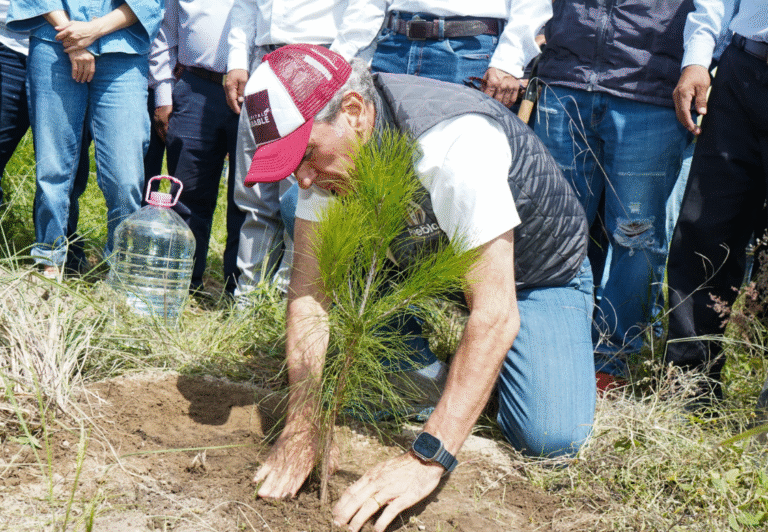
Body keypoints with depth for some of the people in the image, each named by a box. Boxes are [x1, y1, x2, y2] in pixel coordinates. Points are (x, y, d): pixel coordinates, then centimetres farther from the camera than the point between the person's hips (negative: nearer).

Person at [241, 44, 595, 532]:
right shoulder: (321, 136, -20)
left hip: (539, 273, -4)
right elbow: (309, 287, -18)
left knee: (550, 437, -22)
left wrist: (427, 460, -48)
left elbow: (495, 314, -42)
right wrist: (301, 428, -30)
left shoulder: (454, 146, -39)